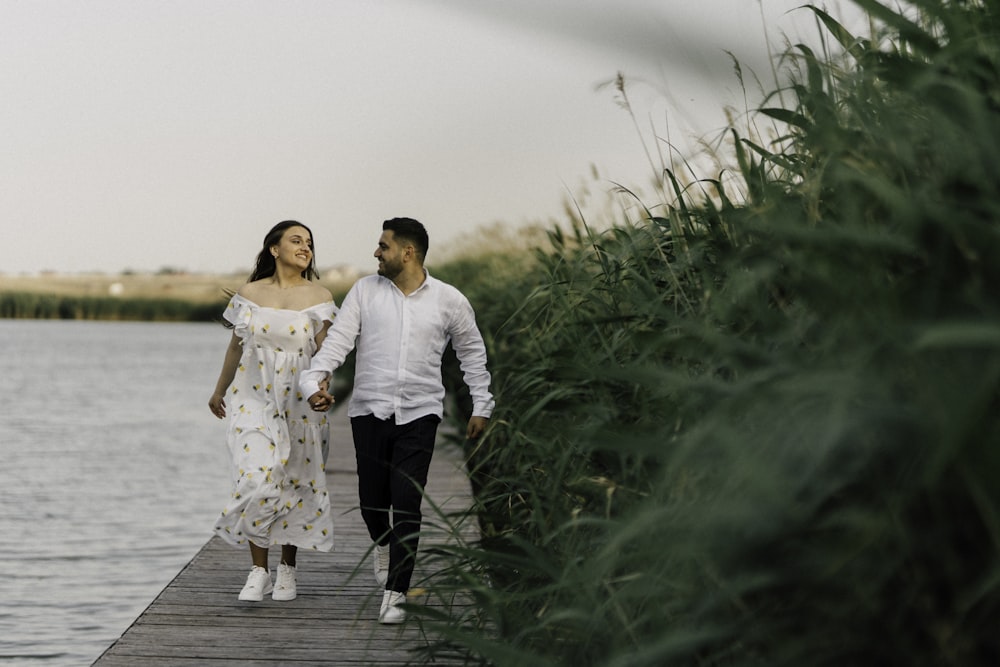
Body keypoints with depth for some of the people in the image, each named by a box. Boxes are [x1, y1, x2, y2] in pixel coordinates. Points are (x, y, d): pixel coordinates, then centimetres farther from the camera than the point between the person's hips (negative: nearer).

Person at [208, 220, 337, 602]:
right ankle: (259, 571, -2)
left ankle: (287, 569, 20)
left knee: (295, 484, 5)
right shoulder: (250, 294, 3)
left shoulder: (318, 297, 0)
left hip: (299, 402, 0)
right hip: (254, 398, 0)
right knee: (257, 481, -12)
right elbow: (236, 345, 14)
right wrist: (220, 391, 22)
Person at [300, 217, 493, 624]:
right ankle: (383, 543, 43)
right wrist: (314, 380, -20)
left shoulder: (449, 301, 2)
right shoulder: (365, 291, 3)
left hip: (419, 413, -2)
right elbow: (338, 339, -4)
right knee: (372, 500, 7)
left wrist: (481, 405, 14)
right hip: (369, 410, 2)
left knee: (407, 504, -9)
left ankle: (395, 595, -3)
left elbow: (471, 352, 14)